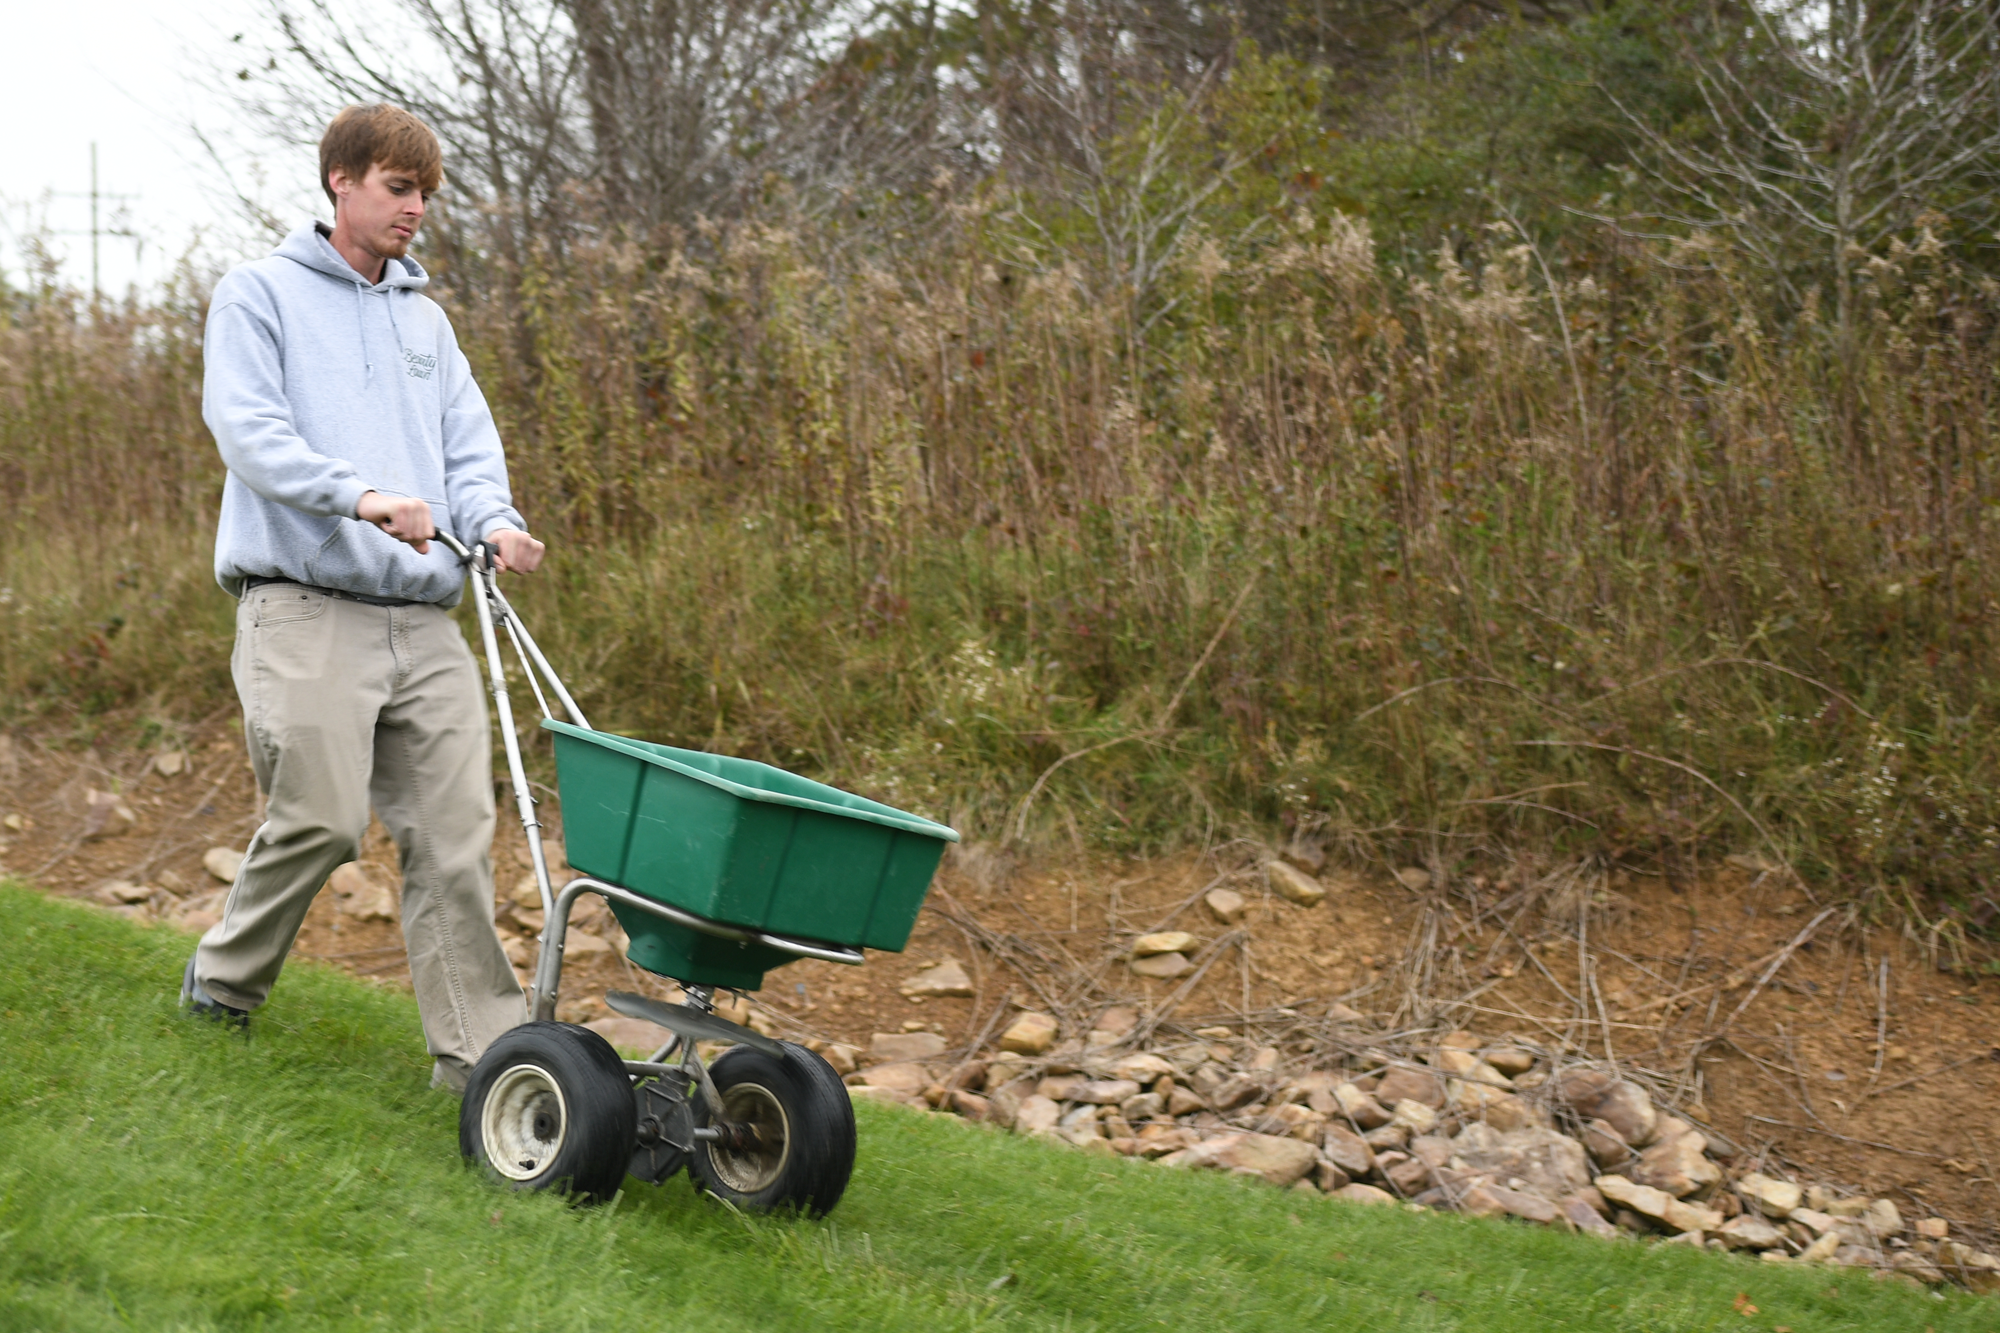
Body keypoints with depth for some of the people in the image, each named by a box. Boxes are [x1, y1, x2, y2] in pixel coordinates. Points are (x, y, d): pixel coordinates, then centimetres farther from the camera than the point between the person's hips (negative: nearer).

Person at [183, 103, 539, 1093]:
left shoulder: (426, 321, 23)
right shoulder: (261, 295, 6)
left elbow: (468, 443, 18)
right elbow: (248, 428, -8)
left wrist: (493, 519, -6)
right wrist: (359, 495, -24)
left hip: (423, 616, 5)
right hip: (307, 607, -5)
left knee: (454, 829, -3)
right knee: (322, 817, -11)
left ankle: (478, 1045, -1)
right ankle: (224, 979, 15)